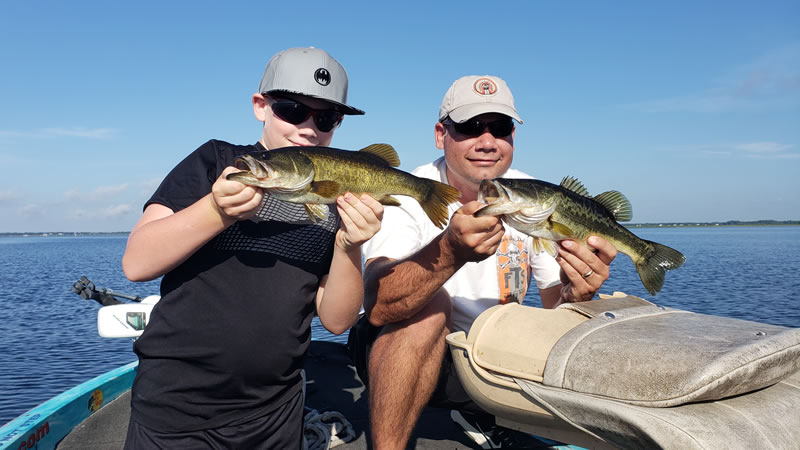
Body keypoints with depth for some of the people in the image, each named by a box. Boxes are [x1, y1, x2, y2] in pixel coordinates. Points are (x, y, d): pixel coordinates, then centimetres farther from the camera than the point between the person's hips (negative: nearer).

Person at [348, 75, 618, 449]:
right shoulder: (409, 196, -16)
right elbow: (377, 306, -33)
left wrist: (575, 295, -30)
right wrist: (451, 251, -50)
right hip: (403, 356, -3)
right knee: (431, 303, -33)